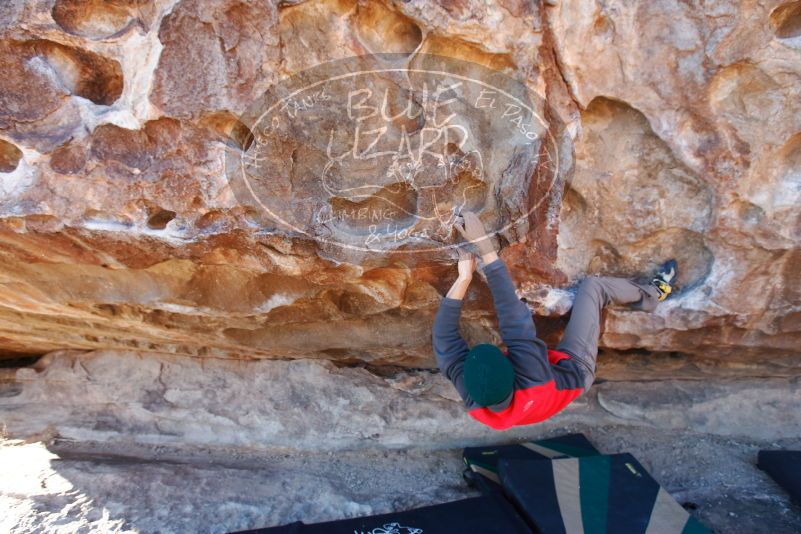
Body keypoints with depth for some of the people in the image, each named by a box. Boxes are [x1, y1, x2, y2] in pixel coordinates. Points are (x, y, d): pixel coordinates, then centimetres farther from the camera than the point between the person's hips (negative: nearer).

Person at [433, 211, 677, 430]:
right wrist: (483, 242, -47)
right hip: (575, 370, -4)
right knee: (593, 286, -5)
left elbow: (444, 337, -32)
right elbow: (514, 321, -48)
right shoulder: (531, 382, -48)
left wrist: (464, 277, -34)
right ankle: (651, 293, 26)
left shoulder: (474, 406, -37)